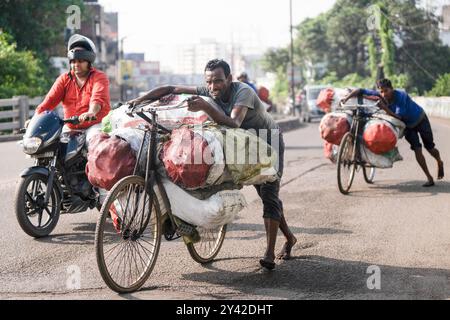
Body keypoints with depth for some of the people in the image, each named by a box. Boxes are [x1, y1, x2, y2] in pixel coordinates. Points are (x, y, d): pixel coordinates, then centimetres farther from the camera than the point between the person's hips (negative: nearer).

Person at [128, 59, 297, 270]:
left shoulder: (243, 92, -33)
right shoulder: (208, 92, -16)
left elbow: (233, 124, -50)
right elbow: (171, 89, -14)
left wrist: (205, 107, -60)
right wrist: (140, 100, -22)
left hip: (270, 142, -7)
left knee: (269, 194, -16)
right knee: (265, 195, 12)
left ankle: (270, 253, -17)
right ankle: (289, 238, 29)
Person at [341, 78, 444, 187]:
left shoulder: (401, 96, -36)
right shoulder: (379, 96, -23)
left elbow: (399, 117, -40)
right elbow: (360, 91, -20)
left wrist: (385, 108, -48)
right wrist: (346, 98, -32)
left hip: (420, 120, -4)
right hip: (407, 125, 4)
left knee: (430, 147, 9)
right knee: (417, 149, -11)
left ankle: (440, 163, 42)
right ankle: (429, 179, -5)